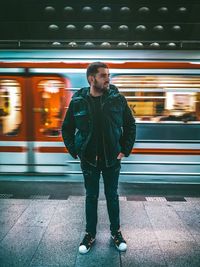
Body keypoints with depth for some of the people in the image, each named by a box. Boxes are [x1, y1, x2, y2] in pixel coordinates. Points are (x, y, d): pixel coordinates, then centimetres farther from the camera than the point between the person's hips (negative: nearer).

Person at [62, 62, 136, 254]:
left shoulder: (118, 99, -7)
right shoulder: (77, 101, -7)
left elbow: (130, 126, 3)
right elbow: (67, 129, 5)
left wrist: (125, 150, -2)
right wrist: (75, 151, -2)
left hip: (112, 159, 0)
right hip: (89, 160, 0)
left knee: (112, 196, 15)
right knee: (91, 197, 14)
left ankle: (115, 232, 36)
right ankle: (90, 234, 33)